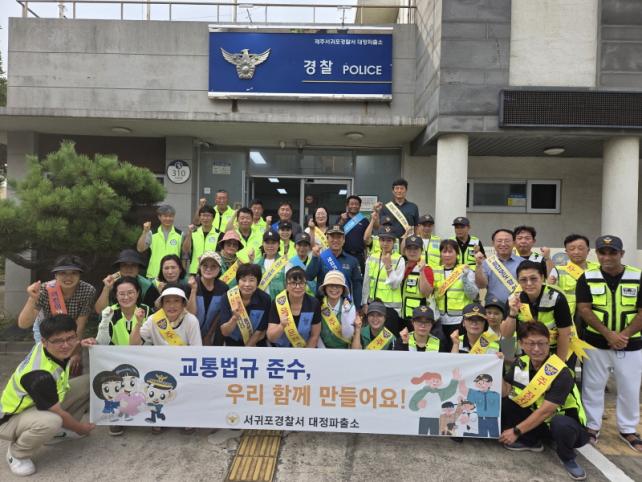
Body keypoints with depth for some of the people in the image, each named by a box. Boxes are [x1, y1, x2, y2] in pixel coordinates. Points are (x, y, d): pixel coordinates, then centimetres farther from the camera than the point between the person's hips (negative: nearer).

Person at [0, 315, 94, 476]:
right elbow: (59, 413, -24)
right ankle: (16, 453, -7)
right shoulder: (40, 375, -37)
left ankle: (56, 431, 11)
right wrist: (80, 428, -7)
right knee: (51, 422, -40)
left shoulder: (49, 347, -16)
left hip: (37, 403, 8)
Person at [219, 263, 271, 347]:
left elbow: (261, 332, -10)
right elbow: (225, 332, -17)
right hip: (232, 343, 1)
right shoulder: (228, 297, -16)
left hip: (256, 345, 0)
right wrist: (235, 317, -35)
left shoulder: (264, 299, -17)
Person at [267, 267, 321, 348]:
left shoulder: (314, 304, -11)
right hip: (280, 347, 0)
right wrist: (282, 326, -32)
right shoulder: (277, 302, -13)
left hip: (307, 347, 0)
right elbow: (270, 337, -15)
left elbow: (314, 336, -2)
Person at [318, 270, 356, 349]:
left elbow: (348, 336, -12)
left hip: (343, 348, 1)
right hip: (323, 346, -1)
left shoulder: (350, 307, -7)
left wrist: (344, 315, -22)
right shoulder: (318, 305, -7)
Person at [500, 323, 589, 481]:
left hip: (565, 422, -5)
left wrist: (516, 431, -25)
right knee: (502, 404, -13)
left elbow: (545, 411, -28)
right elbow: (504, 392, -6)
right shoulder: (520, 363, -8)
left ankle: (567, 458, -6)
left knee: (560, 424, -39)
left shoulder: (561, 372, -26)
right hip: (535, 418, 5)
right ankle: (531, 441, 7)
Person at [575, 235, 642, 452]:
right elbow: (584, 310, -9)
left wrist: (624, 335, -17)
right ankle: (592, 426, 26)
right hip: (596, 343, 0)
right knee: (593, 386, 9)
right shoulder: (587, 278, -5)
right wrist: (608, 334, -18)